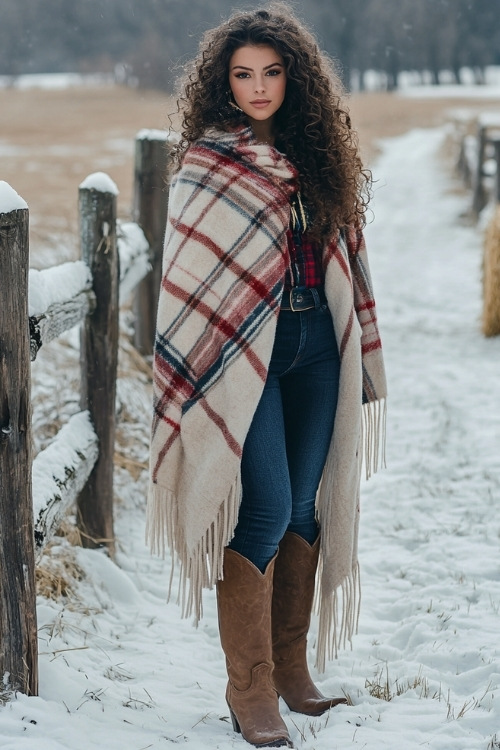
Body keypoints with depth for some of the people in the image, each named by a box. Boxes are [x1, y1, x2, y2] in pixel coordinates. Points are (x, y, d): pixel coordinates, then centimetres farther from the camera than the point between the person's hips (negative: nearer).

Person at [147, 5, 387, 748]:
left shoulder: (314, 155, 10)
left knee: (305, 507, 8)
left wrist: (354, 351, 14)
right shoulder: (207, 165, -4)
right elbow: (192, 277, -5)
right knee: (265, 510, -10)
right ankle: (250, 690, -1)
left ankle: (291, 668, 21)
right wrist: (196, 377, -9)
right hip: (243, 351, -5)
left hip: (316, 348, 5)